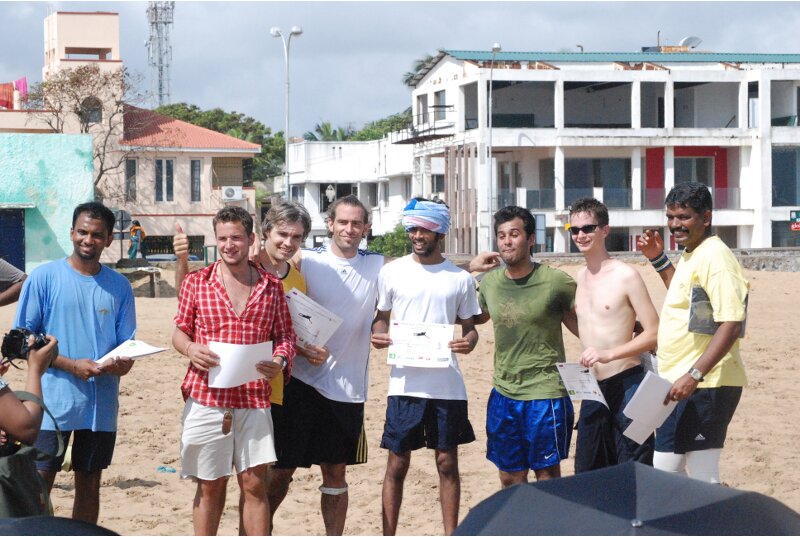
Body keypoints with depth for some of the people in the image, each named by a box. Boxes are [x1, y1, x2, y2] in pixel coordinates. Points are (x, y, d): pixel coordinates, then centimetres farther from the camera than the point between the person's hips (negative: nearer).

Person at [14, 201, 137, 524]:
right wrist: (72, 365, -15)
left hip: (101, 404, 4)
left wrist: (122, 363, -12)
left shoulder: (119, 286, 8)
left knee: (89, 485, 10)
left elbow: (127, 344, 13)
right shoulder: (44, 278, -2)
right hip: (53, 400, -4)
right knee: (39, 486, -5)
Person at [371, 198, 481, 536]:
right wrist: (378, 334, -10)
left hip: (447, 384, 1)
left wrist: (469, 340, -12)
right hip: (405, 382, -1)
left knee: (447, 462, 6)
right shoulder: (392, 272, 4)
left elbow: (468, 326, 12)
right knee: (397, 463, 2)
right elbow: (381, 317, 13)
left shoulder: (460, 279, 6)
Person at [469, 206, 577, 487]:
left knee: (547, 475, 2)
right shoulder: (490, 282, 4)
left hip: (545, 394, -5)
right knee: (510, 478, 12)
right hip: (503, 393, 5)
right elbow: (476, 318, 20)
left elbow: (584, 326, 0)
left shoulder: (556, 282, -10)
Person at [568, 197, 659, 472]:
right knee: (587, 472, 11)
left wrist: (609, 353, -22)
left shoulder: (625, 275, -10)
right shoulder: (579, 278, 11)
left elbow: (654, 333, -13)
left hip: (625, 385, -7)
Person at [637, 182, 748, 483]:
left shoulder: (715, 257, -16)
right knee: (664, 473, 13)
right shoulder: (690, 255, 16)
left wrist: (693, 375, -30)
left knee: (702, 481, -9)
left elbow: (731, 325, -24)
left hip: (704, 387, -11)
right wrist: (657, 259, 24)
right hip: (679, 383, 11)